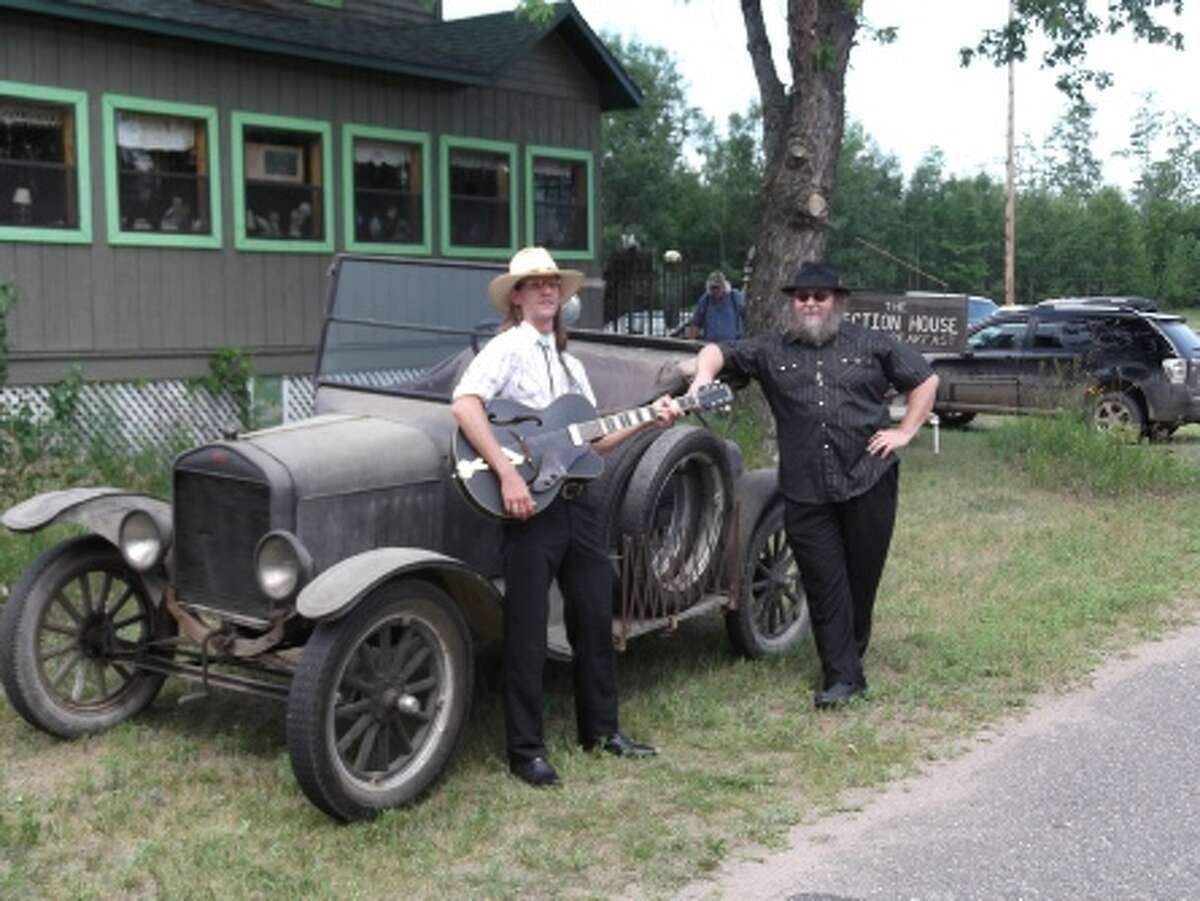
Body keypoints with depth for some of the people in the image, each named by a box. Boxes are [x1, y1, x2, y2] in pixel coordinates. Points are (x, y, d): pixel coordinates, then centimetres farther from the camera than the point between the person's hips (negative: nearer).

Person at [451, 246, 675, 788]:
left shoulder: (569, 364, 19)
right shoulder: (508, 348, -5)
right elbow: (464, 404, -21)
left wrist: (647, 421, 7)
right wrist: (508, 475, -28)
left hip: (576, 501, 8)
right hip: (530, 503, -7)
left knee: (595, 617, 13)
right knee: (527, 630, -2)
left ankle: (601, 728, 28)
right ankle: (526, 751, 8)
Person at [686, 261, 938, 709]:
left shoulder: (871, 345, 8)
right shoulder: (771, 350, 10)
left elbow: (926, 379, 15)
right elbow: (718, 351, 3)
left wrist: (905, 432, 5)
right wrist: (703, 376, -20)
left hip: (868, 482, 0)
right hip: (805, 492, 0)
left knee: (862, 576, 9)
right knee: (824, 584, 0)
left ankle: (851, 652, 31)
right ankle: (841, 676, 6)